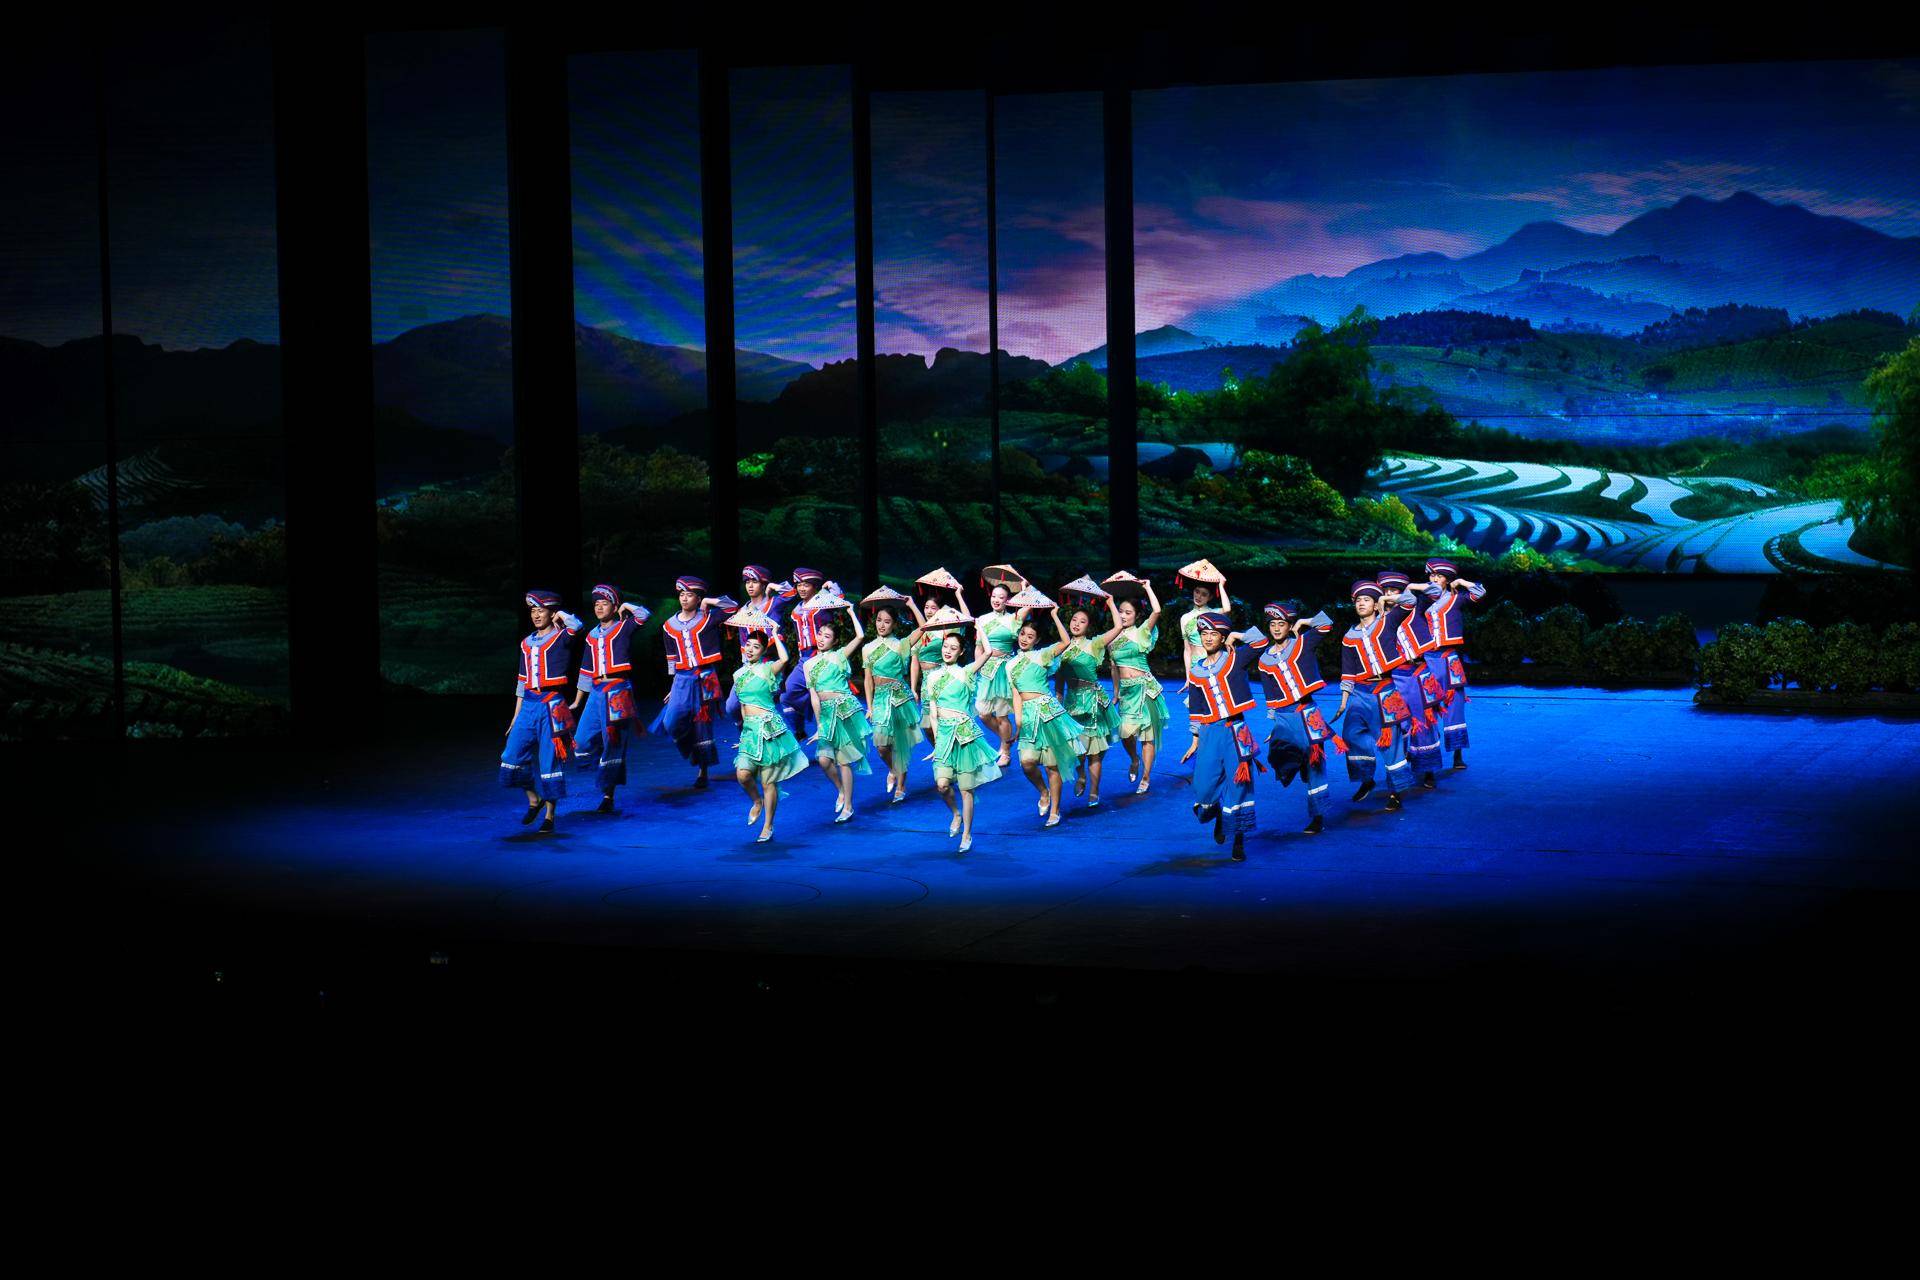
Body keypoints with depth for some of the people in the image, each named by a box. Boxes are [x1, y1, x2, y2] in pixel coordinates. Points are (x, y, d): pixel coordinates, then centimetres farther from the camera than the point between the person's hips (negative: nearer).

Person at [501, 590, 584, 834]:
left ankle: (549, 816, 5)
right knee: (513, 756, -2)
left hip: (551, 705, -5)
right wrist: (516, 715, 18)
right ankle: (533, 800, 20)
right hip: (528, 705, 6)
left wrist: (560, 614, -8)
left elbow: (576, 625, -27)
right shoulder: (527, 644, 15)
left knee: (550, 760, -3)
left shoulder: (561, 638, -2)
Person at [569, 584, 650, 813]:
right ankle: (608, 775, 21)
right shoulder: (592, 636, 18)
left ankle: (608, 795, 1)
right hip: (596, 692, 6)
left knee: (613, 743, -5)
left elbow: (643, 615, -20)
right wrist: (577, 702, 24)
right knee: (582, 743, -1)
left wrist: (626, 606, -2)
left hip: (618, 691, -6)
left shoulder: (624, 628, 2)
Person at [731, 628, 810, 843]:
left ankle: (767, 827, 9)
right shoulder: (739, 674, 13)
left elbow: (784, 658, -26)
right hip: (749, 729, 5)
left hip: (769, 727, -5)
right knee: (743, 774, -13)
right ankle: (757, 802, 18)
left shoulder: (767, 669, -5)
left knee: (768, 781, -1)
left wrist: (775, 635, -15)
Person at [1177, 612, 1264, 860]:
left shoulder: (1235, 660, 2)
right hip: (1209, 733, 3)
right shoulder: (1196, 671, 11)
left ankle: (1239, 840, 3)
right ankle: (1219, 818, 31)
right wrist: (1195, 741, 19)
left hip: (1235, 730, -3)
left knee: (1238, 785, -5)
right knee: (1205, 785, -3)